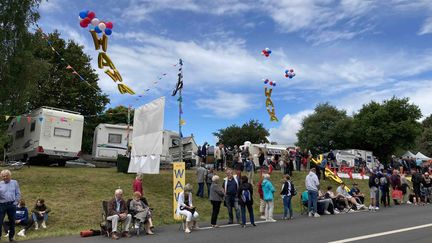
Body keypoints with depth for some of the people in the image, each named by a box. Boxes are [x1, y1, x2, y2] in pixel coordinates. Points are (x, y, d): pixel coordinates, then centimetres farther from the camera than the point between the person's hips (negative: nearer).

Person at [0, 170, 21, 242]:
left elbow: (18, 193, 4)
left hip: (12, 205, 1)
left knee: (12, 221, 10)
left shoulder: (14, 182, 3)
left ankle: (11, 237, 23)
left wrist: (16, 202, -4)